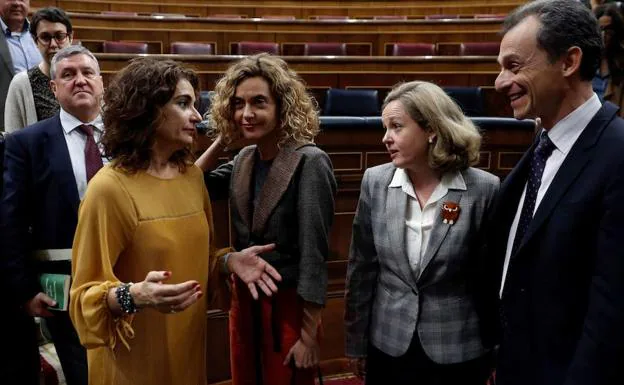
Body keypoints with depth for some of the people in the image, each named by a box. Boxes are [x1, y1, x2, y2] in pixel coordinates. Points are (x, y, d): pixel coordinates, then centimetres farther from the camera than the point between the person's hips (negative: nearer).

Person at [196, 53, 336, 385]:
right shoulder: (244, 159, 2)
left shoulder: (309, 162, -18)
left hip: (289, 305, -6)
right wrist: (222, 139, -2)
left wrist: (309, 336, -16)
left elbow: (314, 254, -18)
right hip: (244, 300, 6)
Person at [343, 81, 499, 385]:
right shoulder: (375, 181, -5)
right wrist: (356, 344, 5)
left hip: (458, 351, -2)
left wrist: (496, 351, 1)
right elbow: (361, 268, 1)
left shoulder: (483, 188, -13)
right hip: (387, 346, 3)